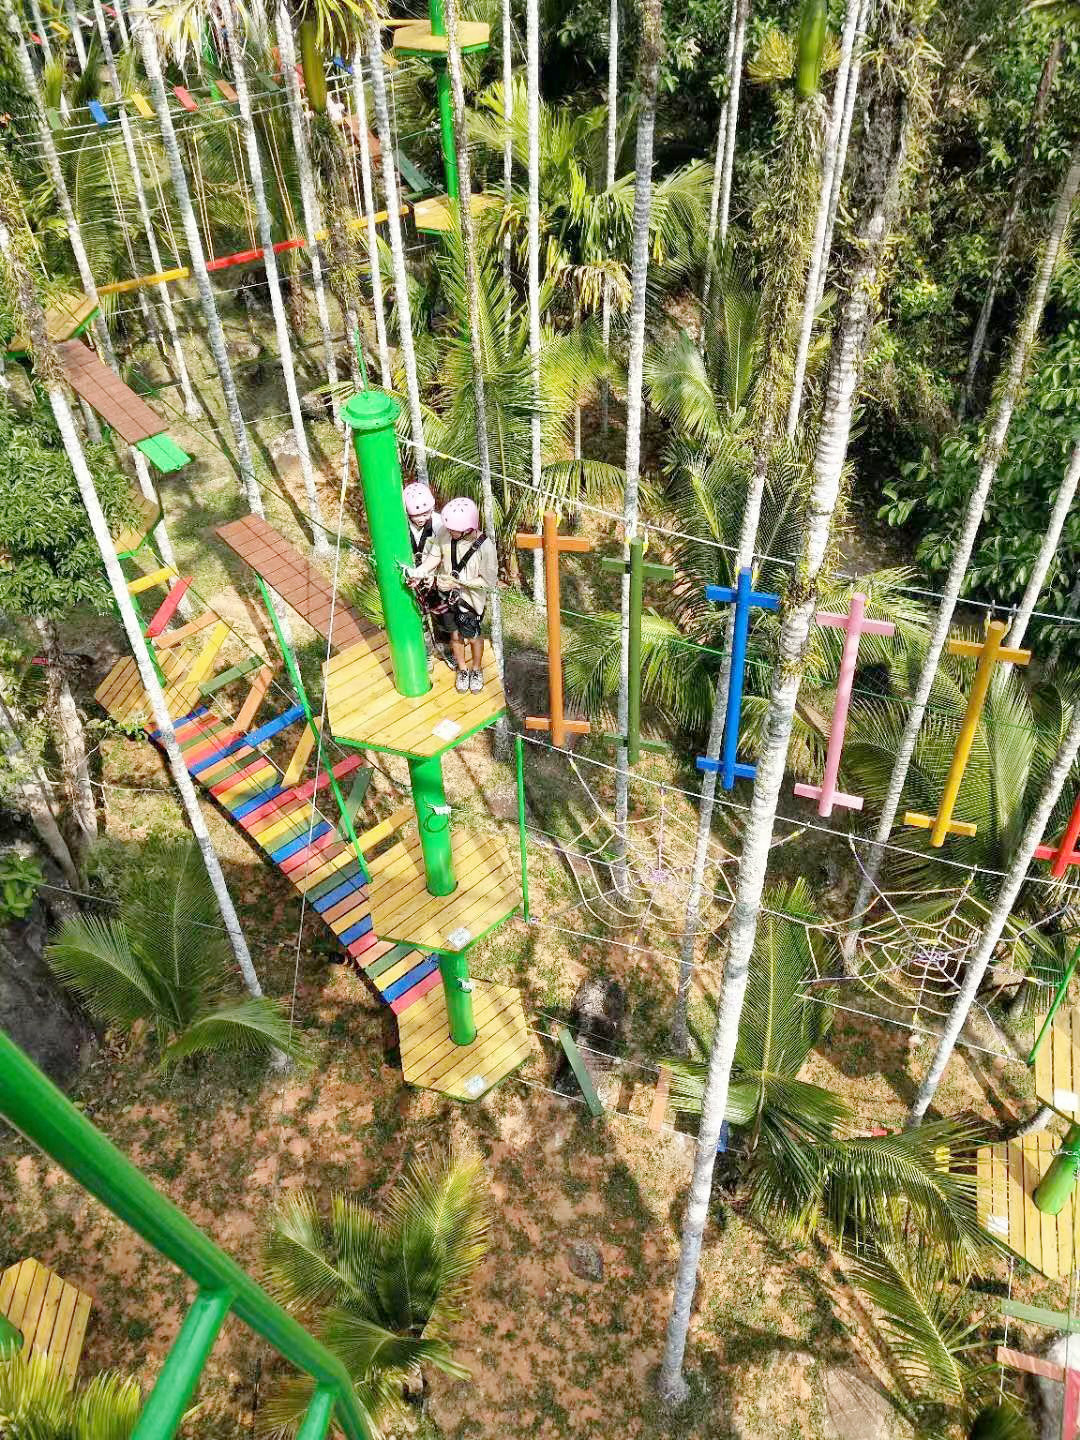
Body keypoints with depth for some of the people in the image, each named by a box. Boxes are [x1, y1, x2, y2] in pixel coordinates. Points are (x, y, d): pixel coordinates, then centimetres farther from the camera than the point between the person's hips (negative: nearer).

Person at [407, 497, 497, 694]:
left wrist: (457, 582, -24)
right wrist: (418, 573, -26)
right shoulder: (446, 536, -17)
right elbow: (433, 557, -8)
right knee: (455, 634, 20)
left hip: (471, 599, -3)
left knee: (473, 636, 16)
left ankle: (477, 669, 45)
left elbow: (488, 581, -22)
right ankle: (462, 670, 45)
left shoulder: (484, 547, -27)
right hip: (448, 596, 3)